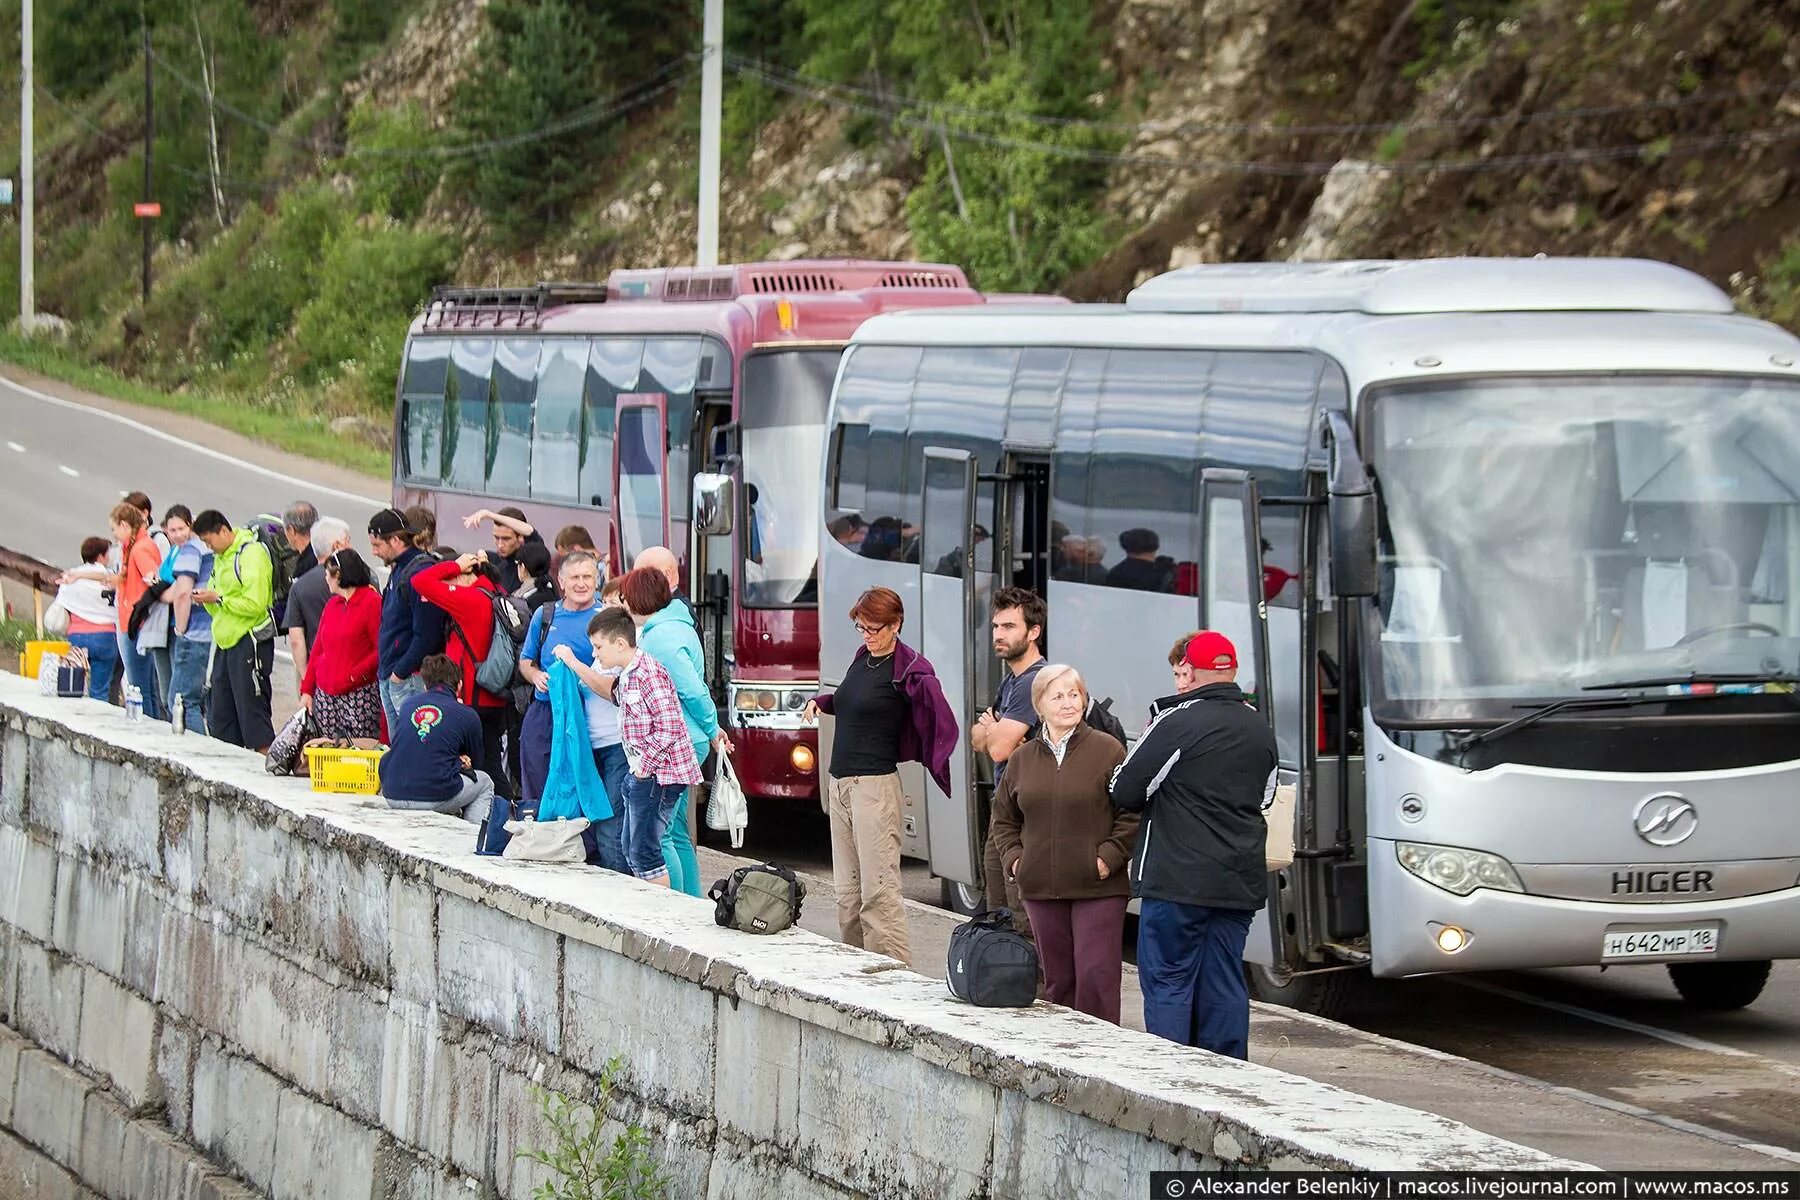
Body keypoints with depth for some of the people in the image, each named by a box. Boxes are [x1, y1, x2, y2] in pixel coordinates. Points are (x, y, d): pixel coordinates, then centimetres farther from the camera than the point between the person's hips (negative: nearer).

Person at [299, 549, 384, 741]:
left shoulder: (372, 603, -6)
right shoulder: (332, 604, 16)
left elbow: (381, 650, -11)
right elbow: (318, 649, 17)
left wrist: (355, 674, -15)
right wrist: (307, 689, 12)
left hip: (359, 695, -7)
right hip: (325, 695, 7)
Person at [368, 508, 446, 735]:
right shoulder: (397, 570, 16)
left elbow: (426, 634, -21)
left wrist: (401, 671, -17)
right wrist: (386, 670, 14)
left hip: (411, 679, -10)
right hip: (390, 678, 10)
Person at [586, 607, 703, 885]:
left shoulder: (648, 673, -18)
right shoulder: (626, 676, 14)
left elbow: (669, 726, -22)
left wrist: (645, 765, -18)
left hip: (658, 775, -11)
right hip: (640, 775, 11)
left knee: (644, 852, -10)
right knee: (632, 851, 14)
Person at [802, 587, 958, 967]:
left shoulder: (907, 669, -10)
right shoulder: (862, 659, 14)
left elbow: (942, 720, -17)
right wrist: (821, 701, 15)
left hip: (875, 786, -8)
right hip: (839, 782, 8)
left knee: (878, 891, -13)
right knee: (847, 892, 9)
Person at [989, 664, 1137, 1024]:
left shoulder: (1108, 751, -2)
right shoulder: (1023, 759, 10)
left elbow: (1132, 814, -3)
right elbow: (1004, 819, 21)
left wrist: (1108, 858, -11)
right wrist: (1013, 859, 5)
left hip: (1098, 888, -4)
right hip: (1041, 888, 4)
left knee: (1095, 977, -9)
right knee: (1057, 979, 8)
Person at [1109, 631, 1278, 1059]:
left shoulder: (1177, 723, -12)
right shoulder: (1259, 728, 11)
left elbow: (1124, 792, -9)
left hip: (1179, 880, -6)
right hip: (1241, 885, 6)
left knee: (1167, 981, 0)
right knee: (1223, 984, 10)